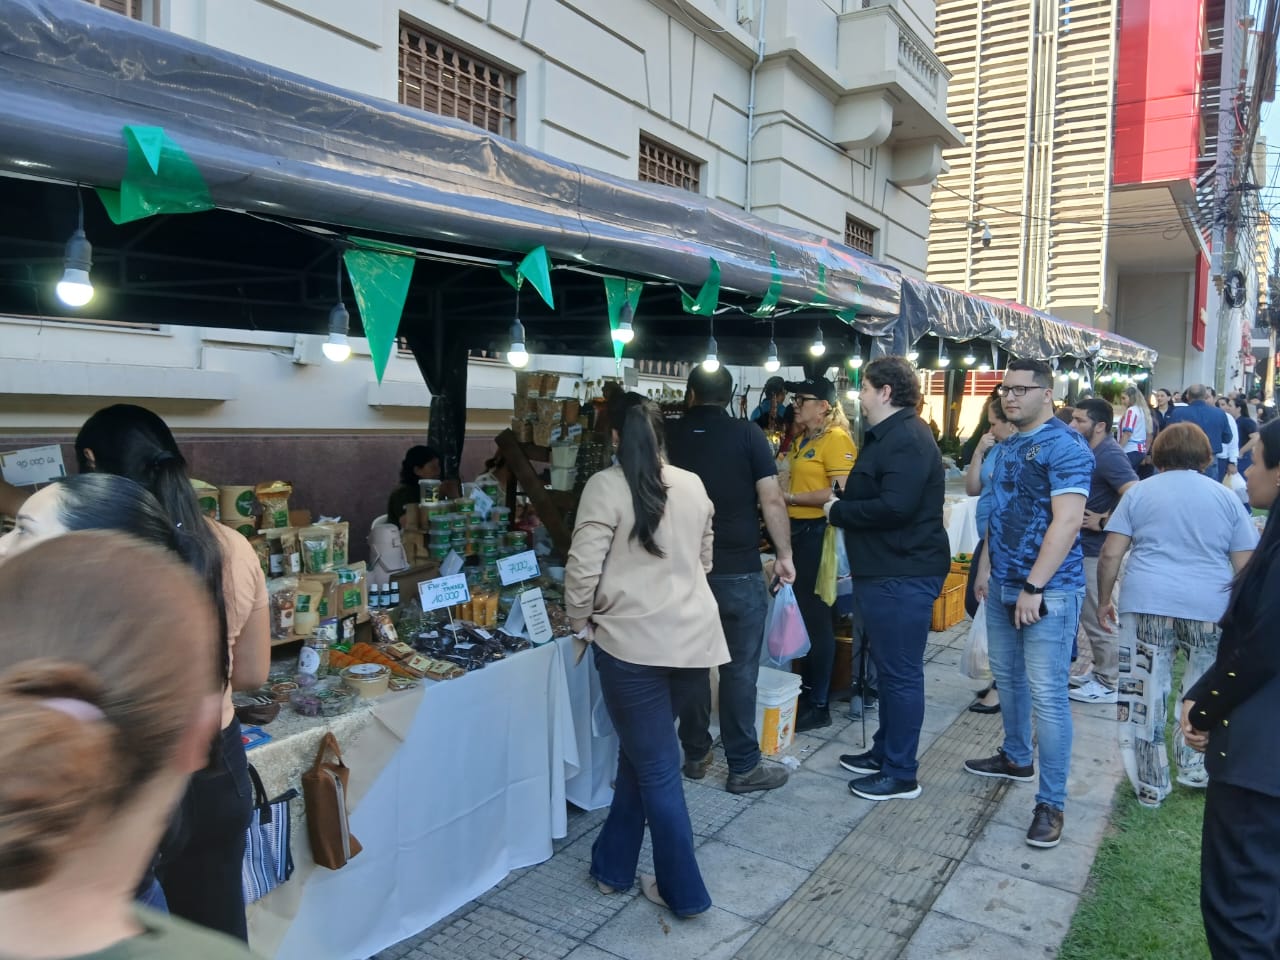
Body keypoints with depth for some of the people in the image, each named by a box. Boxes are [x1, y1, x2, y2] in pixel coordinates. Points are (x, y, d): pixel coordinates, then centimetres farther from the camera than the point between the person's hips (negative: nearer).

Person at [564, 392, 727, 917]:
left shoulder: (605, 486, -9)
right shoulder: (693, 485, 7)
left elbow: (583, 567, -13)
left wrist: (581, 621, 3)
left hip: (632, 641, -5)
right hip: (694, 638, 6)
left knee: (656, 767, 8)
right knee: (641, 750, 21)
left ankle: (684, 891, 19)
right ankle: (613, 863, 34)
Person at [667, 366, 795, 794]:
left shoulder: (668, 436, 3)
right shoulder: (747, 434, -5)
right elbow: (771, 500, -10)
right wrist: (784, 555, 1)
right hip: (738, 570, -3)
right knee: (739, 668, 3)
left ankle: (695, 755, 23)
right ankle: (743, 767, 11)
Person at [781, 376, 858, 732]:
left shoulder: (837, 439, -12)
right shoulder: (803, 440, 14)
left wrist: (791, 498, -16)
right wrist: (783, 494, 7)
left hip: (818, 532, -9)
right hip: (798, 530, 9)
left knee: (817, 616, -1)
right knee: (801, 612, 16)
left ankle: (819, 704, 11)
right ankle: (806, 688, 30)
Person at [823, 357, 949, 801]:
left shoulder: (908, 439, -18)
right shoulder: (887, 435, 16)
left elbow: (895, 506, -28)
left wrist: (838, 511, -16)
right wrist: (841, 501, 1)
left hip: (903, 575, -11)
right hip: (884, 570, 11)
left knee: (901, 673, -1)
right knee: (889, 667, 19)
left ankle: (901, 775, 10)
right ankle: (885, 752, 33)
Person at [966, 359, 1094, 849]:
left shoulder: (1065, 445, -14)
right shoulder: (1009, 446, 13)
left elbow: (1067, 520, -21)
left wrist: (1034, 587, -22)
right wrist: (986, 566, 15)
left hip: (1047, 590, -8)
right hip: (1003, 586, 9)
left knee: (1047, 694, -5)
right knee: (1007, 676, 20)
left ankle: (1051, 803, 5)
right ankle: (1016, 757, 39)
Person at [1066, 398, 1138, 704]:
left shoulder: (1109, 456, -20)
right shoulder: (1092, 452, 10)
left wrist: (1104, 521, -21)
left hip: (1097, 550, -10)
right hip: (1086, 546, 10)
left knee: (1096, 618, 1)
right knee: (1091, 615, 19)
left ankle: (1107, 683, 13)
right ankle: (1098, 671, 32)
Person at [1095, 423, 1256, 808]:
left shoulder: (1139, 492, 7)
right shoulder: (1226, 497, 10)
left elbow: (1110, 555, 0)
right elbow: (1246, 567, 7)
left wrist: (1104, 600, 9)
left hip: (1148, 602, -1)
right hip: (1210, 606, 2)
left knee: (1145, 696, 5)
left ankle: (1150, 786, 12)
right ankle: (1194, 767, 30)